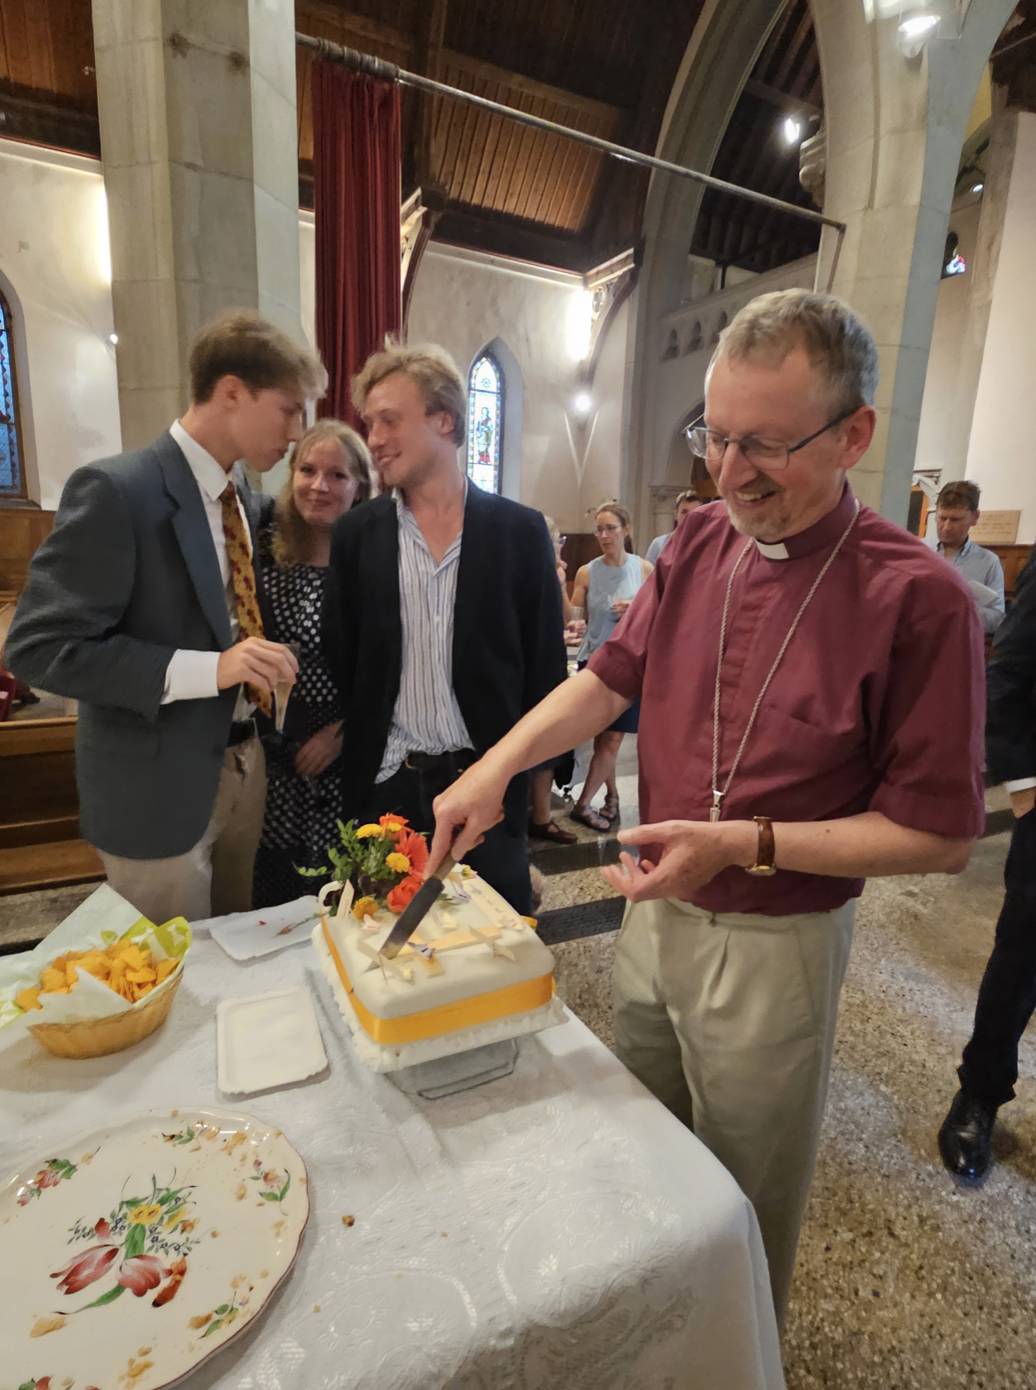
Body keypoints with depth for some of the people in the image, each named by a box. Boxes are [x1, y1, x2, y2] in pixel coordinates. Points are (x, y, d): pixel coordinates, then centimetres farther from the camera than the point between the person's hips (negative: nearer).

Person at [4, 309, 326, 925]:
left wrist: (258, 662, 2)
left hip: (245, 766, 7)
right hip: (161, 787, -7)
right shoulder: (115, 490, -17)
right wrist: (205, 668, -27)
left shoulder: (243, 500, 8)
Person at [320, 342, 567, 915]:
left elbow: (545, 663, 1)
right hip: (386, 787, 1)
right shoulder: (355, 534, 3)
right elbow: (339, 662, 5)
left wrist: (525, 769, -2)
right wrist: (353, 772, 1)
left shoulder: (520, 530, -2)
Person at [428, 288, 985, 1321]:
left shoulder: (917, 598, -20)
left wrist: (746, 843, -25)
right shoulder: (698, 545, -4)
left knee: (743, 1204, 20)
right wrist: (495, 767, -9)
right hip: (654, 909, 6)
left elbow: (940, 835, -17)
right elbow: (614, 675, 2)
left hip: (776, 945, -5)